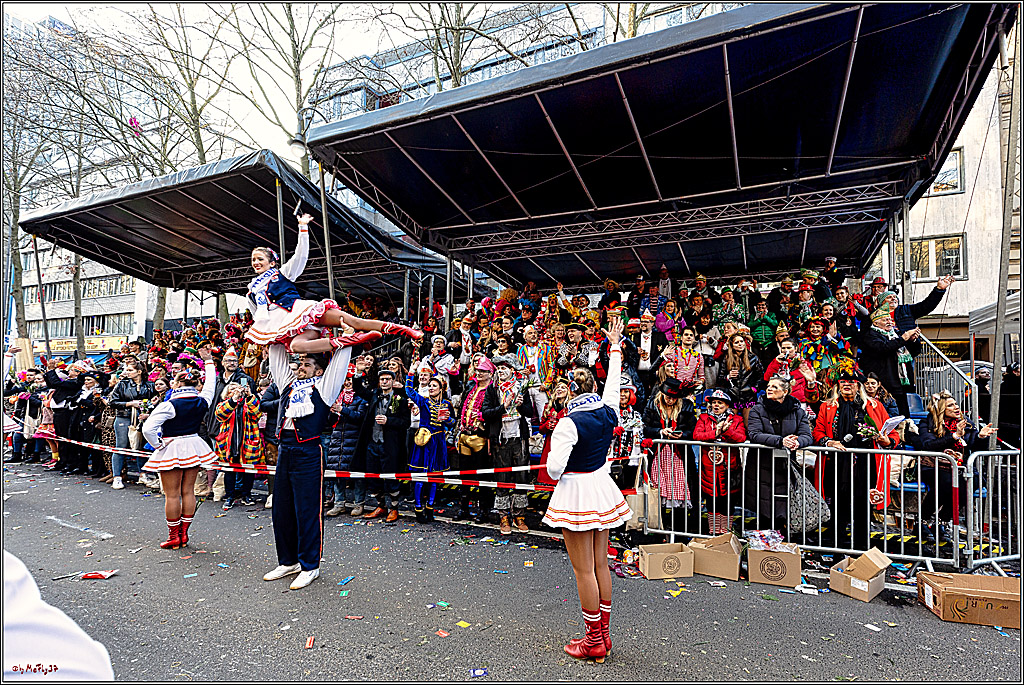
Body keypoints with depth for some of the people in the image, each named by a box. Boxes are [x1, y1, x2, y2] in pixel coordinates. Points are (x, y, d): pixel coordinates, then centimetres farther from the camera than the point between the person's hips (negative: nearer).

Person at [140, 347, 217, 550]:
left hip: (172, 449, -5)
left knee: (172, 495, 4)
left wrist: (157, 444, -8)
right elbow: (210, 384, 18)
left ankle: (174, 536, 12)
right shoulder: (202, 401, -2)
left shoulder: (170, 405, -17)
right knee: (188, 491, 12)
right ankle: (184, 533, 19)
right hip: (194, 446, 6)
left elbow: (148, 428, -24)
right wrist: (209, 362, 28)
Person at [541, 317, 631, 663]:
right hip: (602, 490, 7)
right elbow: (613, 382, 18)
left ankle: (594, 642, 16)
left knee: (584, 570, 4)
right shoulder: (609, 412, -1)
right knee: (601, 565, 17)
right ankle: (604, 635, 29)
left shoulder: (569, 423, -20)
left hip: (576, 494, -7)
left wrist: (552, 455, 0)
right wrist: (615, 347, 29)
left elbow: (554, 469, -23)